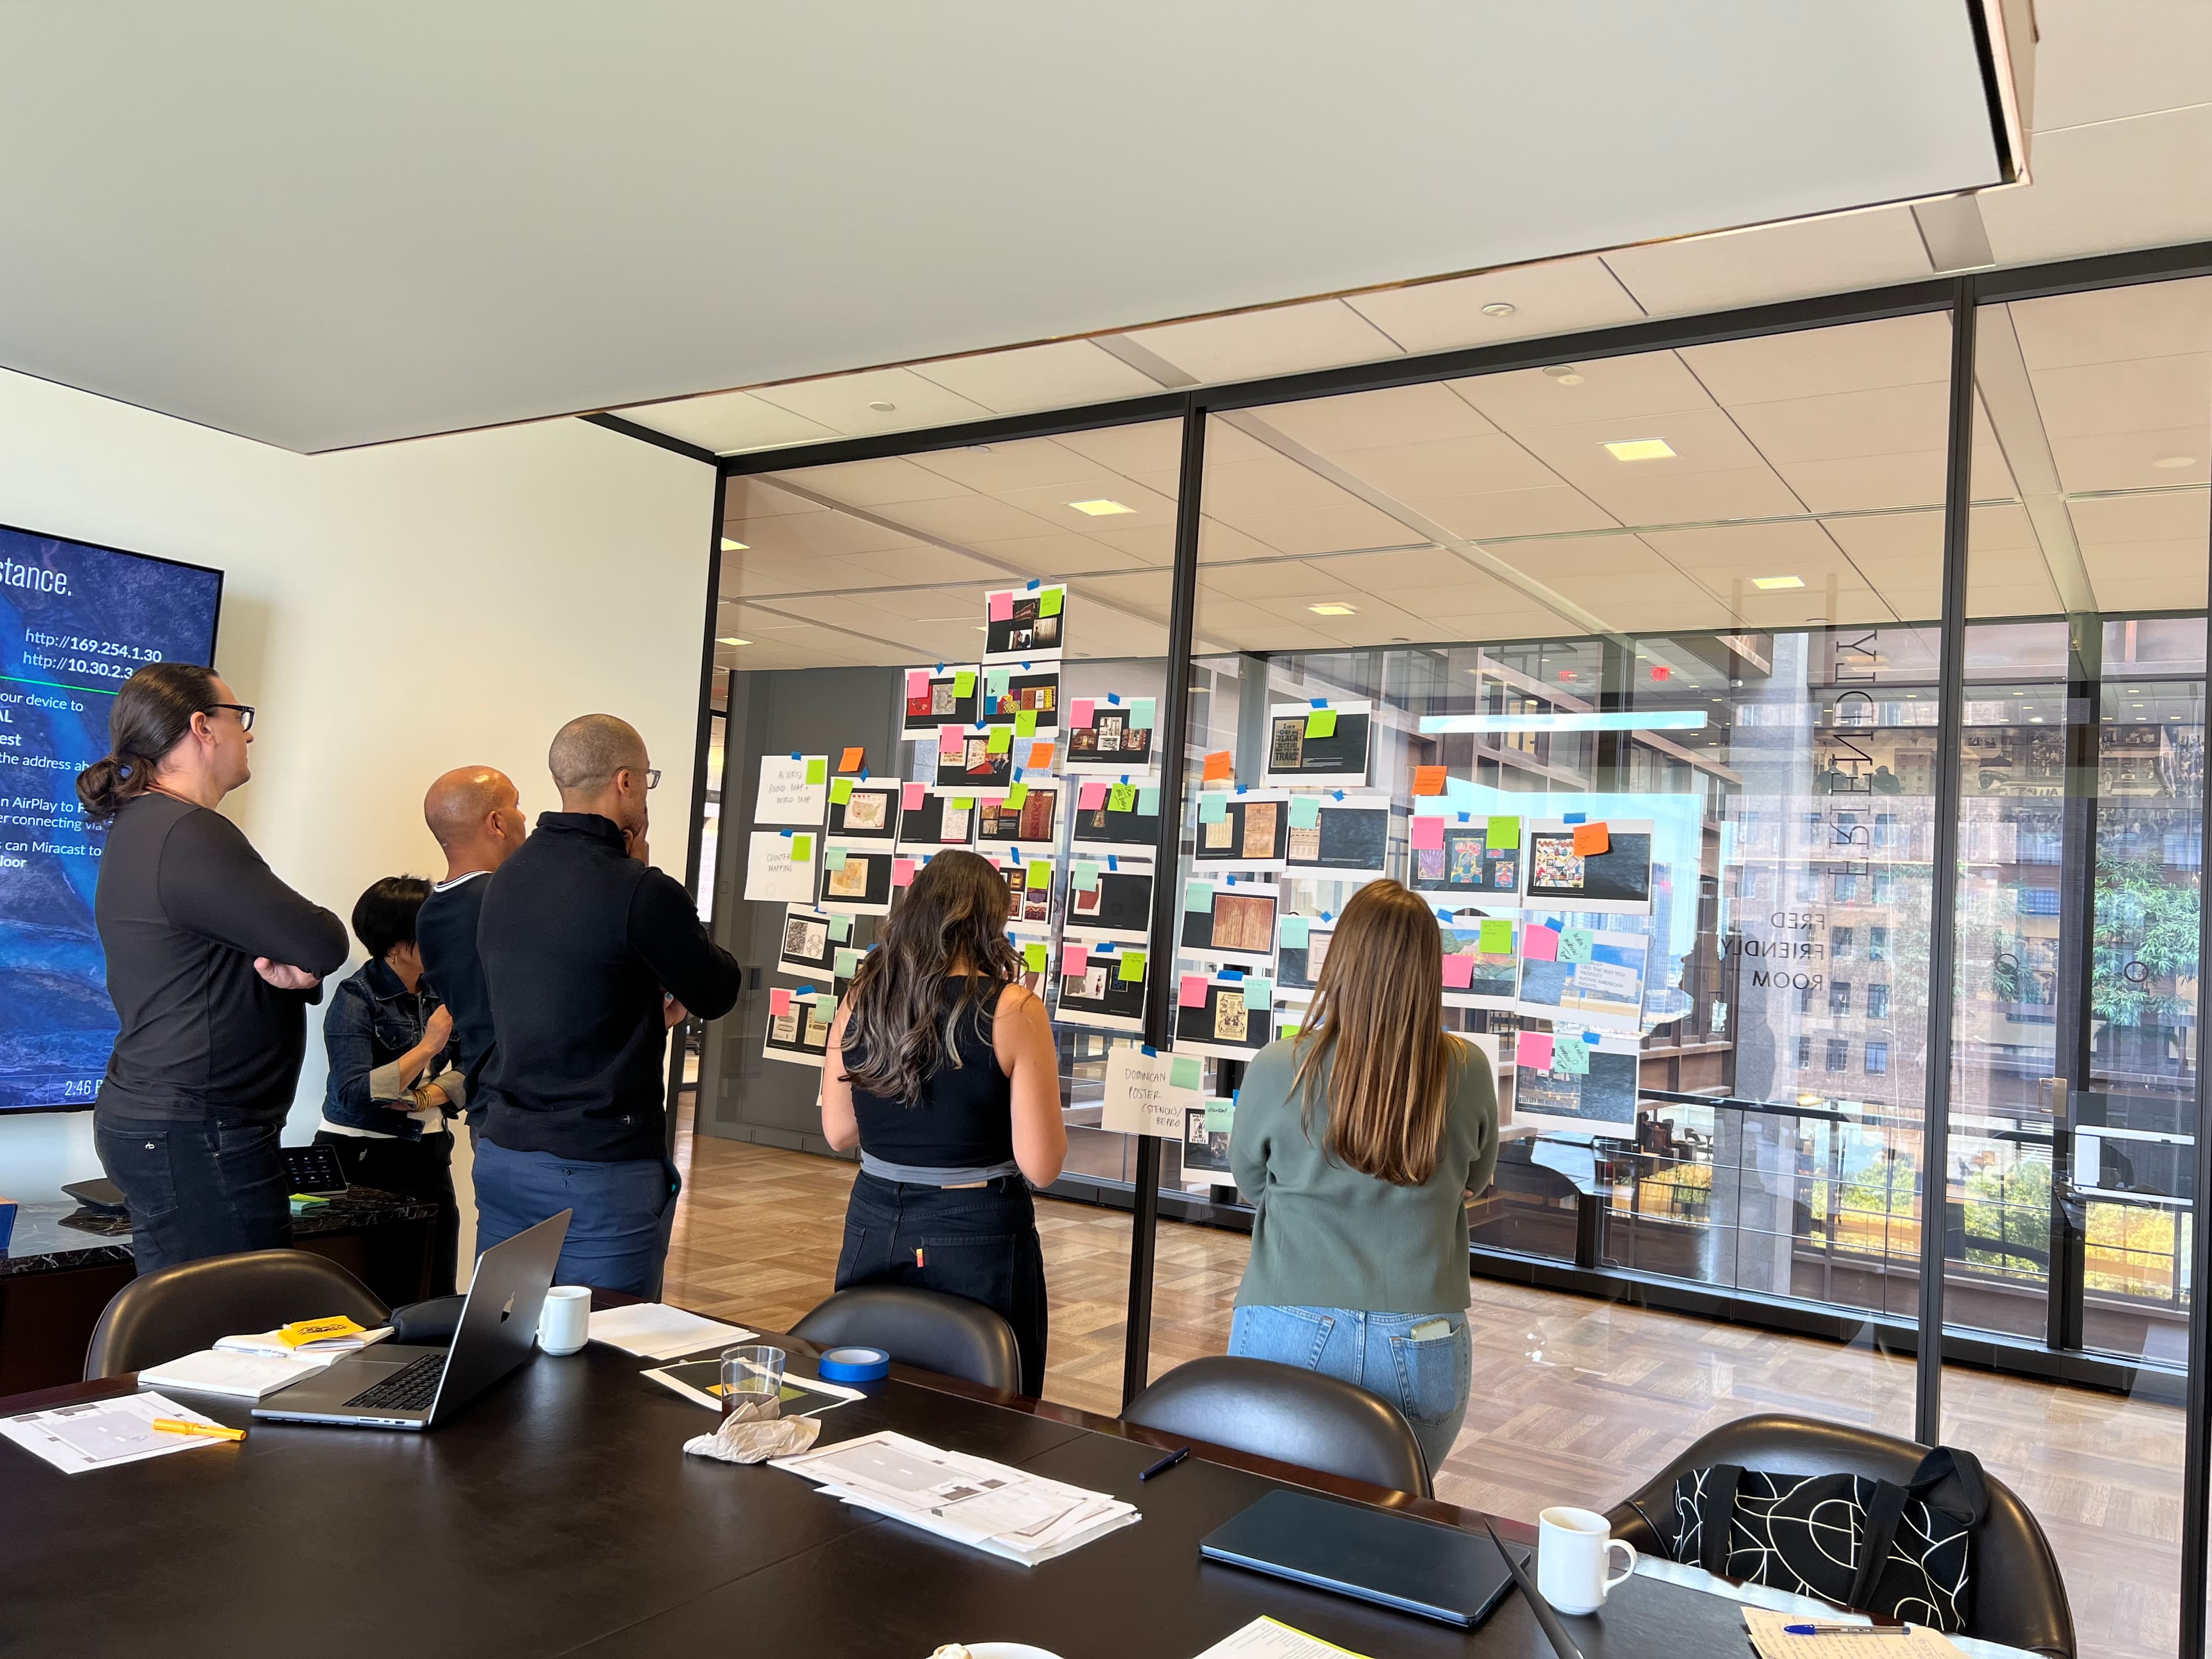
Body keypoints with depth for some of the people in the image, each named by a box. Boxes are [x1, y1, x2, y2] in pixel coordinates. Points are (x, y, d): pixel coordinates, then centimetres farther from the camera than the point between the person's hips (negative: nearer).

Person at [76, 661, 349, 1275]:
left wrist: (292, 967, -6)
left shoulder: (144, 827, 17)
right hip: (195, 1135, -10)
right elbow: (324, 944, -18)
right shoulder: (189, 835, -17)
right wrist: (301, 963, 5)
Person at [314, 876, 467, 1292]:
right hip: (362, 1158, -5)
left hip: (428, 1154, 5)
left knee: (438, 1295, 3)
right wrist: (427, 1047, -25)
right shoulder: (355, 999, -11)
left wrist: (427, 1097, -13)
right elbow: (351, 1094, -21)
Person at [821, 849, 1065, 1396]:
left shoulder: (861, 1000, -2)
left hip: (874, 1229, 4)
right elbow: (1042, 1166, -13)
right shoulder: (1013, 1011, -14)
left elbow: (838, 1133, 9)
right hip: (978, 1239, -4)